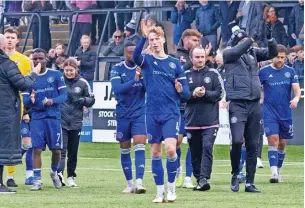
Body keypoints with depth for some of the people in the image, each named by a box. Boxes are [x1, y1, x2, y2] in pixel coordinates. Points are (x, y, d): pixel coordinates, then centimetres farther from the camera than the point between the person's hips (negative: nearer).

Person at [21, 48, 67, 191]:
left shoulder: (56, 75, 1)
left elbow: (64, 95, -2)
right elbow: (24, 101, 3)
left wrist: (53, 101, -22)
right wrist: (30, 99, -21)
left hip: (53, 117, 0)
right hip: (37, 118, 0)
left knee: (56, 149, 3)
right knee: (37, 149, -8)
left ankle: (54, 172, 31)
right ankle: (37, 181, -4)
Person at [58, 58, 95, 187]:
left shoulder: (82, 83, 3)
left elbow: (91, 99, 9)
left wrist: (83, 100, -11)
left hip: (76, 123, 2)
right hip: (61, 121, -2)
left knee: (73, 152, 10)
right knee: (61, 149, -17)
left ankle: (71, 177, 22)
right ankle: (59, 173, -27)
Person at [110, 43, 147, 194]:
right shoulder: (117, 69, -4)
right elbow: (116, 89, -19)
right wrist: (134, 80, -30)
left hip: (140, 113, -1)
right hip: (123, 114, 1)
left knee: (139, 145, -15)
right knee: (125, 149, 8)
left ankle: (139, 182, -22)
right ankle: (130, 183, 18)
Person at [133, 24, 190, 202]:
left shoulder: (175, 63, 4)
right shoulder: (147, 61, 3)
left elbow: (187, 92, 5)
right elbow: (135, 56, -23)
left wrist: (181, 90, -19)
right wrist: (144, 37, -37)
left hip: (171, 113, -1)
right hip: (153, 114, 1)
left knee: (170, 149, -15)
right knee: (155, 152, 5)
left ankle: (171, 188, 2)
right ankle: (160, 192, 14)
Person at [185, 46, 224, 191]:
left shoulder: (213, 74, 6)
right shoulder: (186, 75, 9)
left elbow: (219, 93, 1)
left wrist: (205, 94, -13)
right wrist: (193, 94, -14)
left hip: (210, 121, -2)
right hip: (191, 121, 2)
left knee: (207, 148, -16)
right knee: (195, 152, 6)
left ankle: (204, 178, -22)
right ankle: (199, 180, 16)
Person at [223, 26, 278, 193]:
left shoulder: (253, 52, 12)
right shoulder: (228, 53, 0)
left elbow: (271, 53, 7)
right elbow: (237, 51, -20)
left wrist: (270, 39, -10)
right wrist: (252, 39, -19)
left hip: (254, 104, 4)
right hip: (237, 104, -4)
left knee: (252, 145, 5)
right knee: (237, 140, -18)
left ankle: (250, 183, 11)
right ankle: (235, 174, 6)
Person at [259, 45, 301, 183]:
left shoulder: (290, 72, 3)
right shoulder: (264, 72, -2)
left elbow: (297, 89, -3)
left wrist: (296, 98, -23)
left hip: (286, 114, 3)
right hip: (269, 113, -3)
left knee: (282, 144, 10)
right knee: (273, 140, -16)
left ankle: (278, 171, 26)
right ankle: (274, 172, -23)